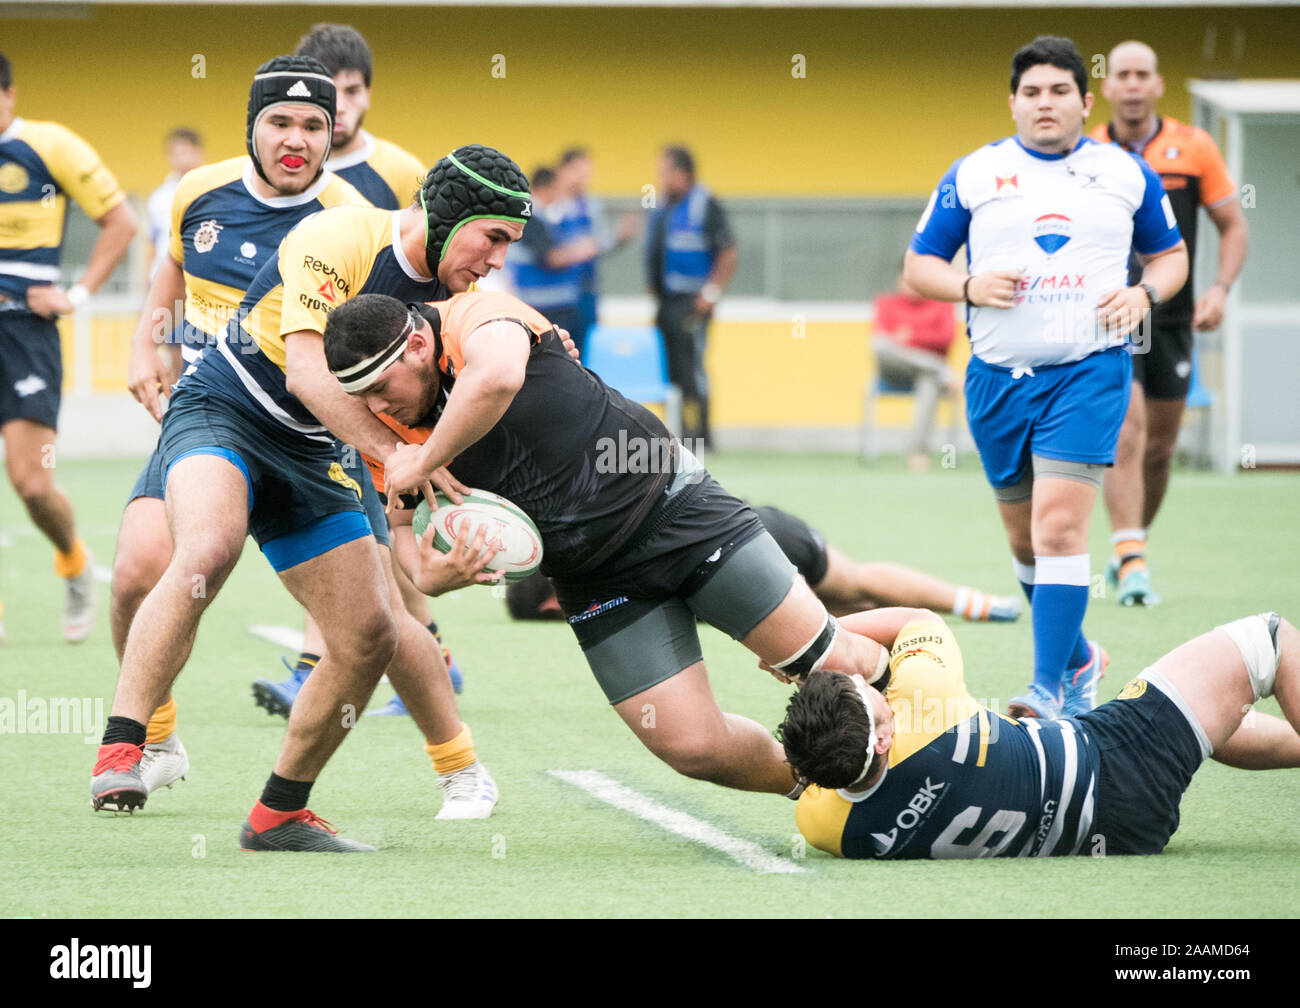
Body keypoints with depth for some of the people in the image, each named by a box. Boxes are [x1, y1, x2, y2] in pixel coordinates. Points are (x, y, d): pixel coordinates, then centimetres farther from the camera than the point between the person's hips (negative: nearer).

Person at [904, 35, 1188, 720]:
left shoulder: (1127, 174, 7)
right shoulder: (973, 175, 6)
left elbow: (1170, 254, 18)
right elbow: (919, 266, 9)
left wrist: (1144, 293, -4)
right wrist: (969, 287, -11)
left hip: (1089, 372, -3)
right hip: (998, 375, 3)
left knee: (1059, 527, -17)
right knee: (1025, 539, 12)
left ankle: (1049, 687, -17)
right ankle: (1077, 657, 34)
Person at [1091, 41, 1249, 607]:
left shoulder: (1193, 148, 2)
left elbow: (1233, 226, 7)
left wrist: (1220, 288, -7)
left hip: (1172, 320, 2)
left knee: (1159, 447, 9)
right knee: (1126, 432, -19)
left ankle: (1127, 555, 28)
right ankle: (1131, 561, -23)